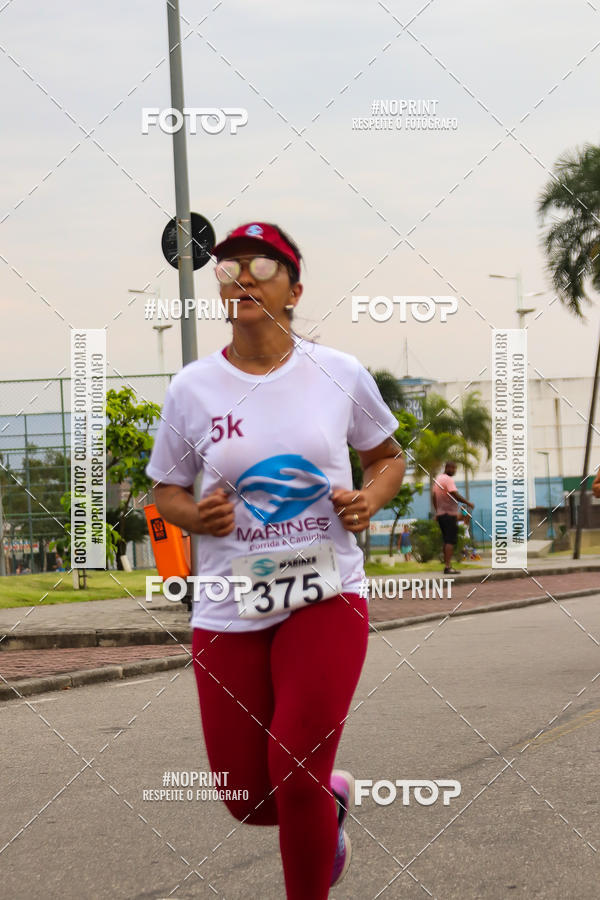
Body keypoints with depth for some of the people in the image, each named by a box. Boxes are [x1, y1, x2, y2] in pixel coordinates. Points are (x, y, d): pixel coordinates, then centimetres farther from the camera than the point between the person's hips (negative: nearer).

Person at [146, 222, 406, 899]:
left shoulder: (341, 375, -1)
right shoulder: (192, 389, -1)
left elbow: (387, 456, 15)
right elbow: (165, 489, 11)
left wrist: (371, 499, -6)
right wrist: (195, 516, -11)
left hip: (326, 595, -1)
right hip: (228, 609, 2)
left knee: (296, 778, -14)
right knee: (247, 799, 3)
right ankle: (331, 795, 39)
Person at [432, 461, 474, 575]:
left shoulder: (437, 479, 15)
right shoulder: (448, 480, -13)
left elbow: (434, 496, 21)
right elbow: (455, 495, -22)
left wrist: (437, 511, 26)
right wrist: (468, 503, -14)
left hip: (440, 514, 9)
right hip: (450, 514, -9)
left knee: (446, 541, 15)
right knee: (451, 541, -11)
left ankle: (447, 565, 18)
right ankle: (448, 567, -18)